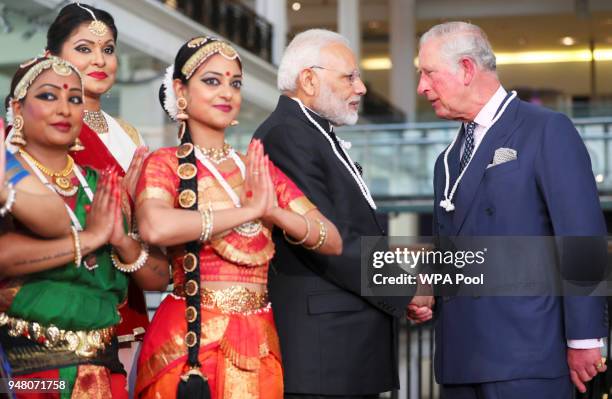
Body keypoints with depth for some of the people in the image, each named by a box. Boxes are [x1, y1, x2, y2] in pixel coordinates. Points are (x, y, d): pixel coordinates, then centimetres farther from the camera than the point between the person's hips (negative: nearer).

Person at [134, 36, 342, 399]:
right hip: (188, 341, -5)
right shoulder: (165, 164, -4)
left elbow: (332, 242, 4)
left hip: (258, 344, 5)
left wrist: (274, 212, -14)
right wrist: (250, 210, -18)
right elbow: (156, 228, -27)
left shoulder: (260, 169, 10)